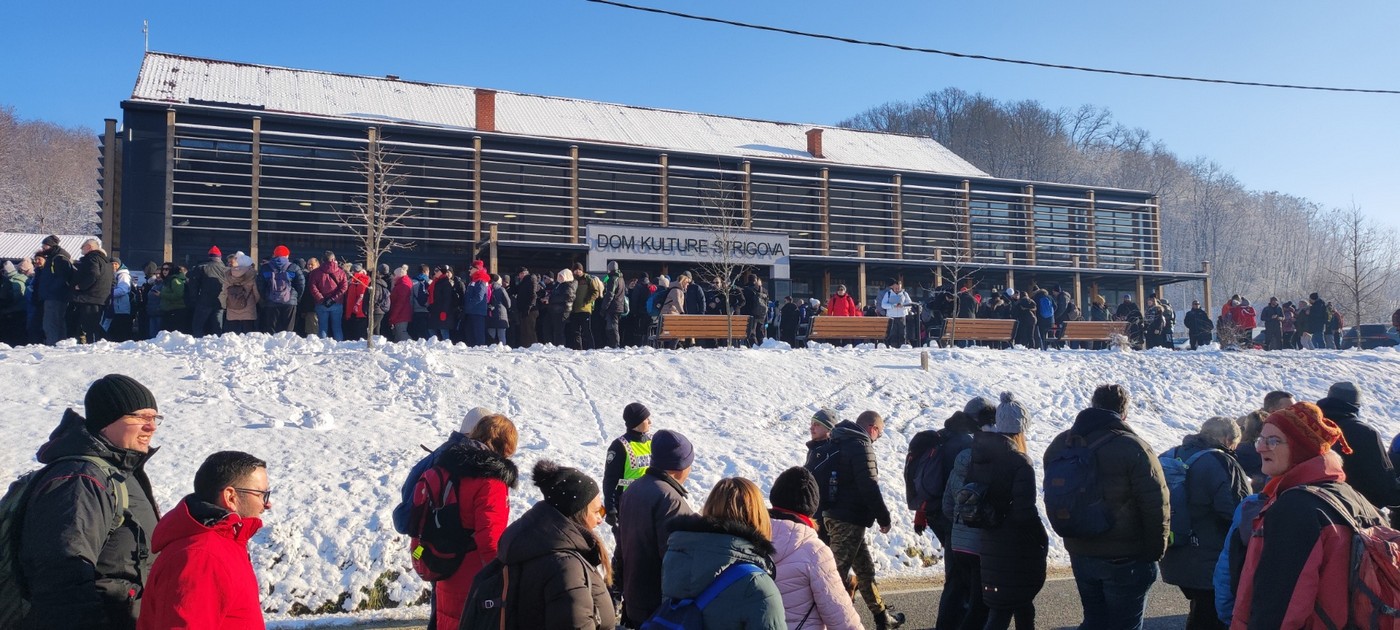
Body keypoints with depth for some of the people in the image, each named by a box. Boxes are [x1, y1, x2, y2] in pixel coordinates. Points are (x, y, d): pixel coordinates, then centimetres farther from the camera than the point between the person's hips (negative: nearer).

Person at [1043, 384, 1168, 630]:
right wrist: (1156, 551, -3)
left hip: (1080, 554, 6)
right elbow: (1156, 507, -16)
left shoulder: (1059, 445, 5)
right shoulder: (1134, 448, -16)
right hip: (1126, 560, -5)